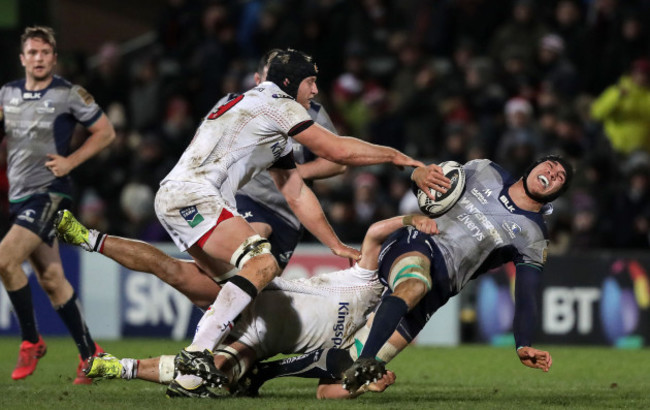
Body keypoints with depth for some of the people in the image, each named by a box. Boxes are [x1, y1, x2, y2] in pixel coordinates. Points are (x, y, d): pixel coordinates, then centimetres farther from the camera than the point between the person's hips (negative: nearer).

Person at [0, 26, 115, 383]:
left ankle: (31, 341, -8)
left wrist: (71, 161, -9)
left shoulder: (69, 94, -5)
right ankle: (89, 353, 15)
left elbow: (105, 132, 0)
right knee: (50, 278, 6)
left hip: (49, 191, -6)